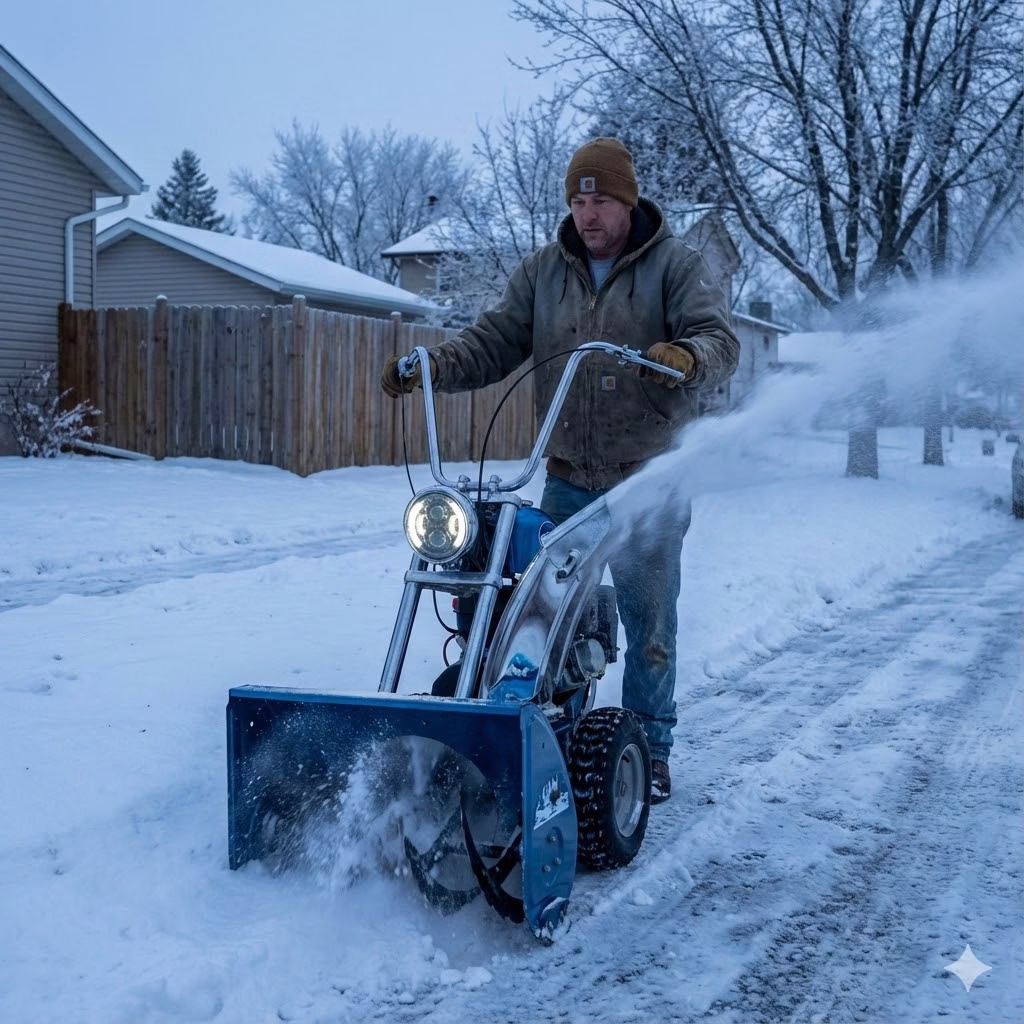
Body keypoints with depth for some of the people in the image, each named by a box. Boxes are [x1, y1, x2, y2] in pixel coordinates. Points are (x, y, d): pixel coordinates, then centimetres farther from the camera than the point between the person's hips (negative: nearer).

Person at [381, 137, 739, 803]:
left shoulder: (677, 266, -4)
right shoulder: (543, 272, 8)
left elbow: (719, 340, -16)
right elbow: (495, 342, 6)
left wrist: (687, 358, -40)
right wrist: (432, 366, -12)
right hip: (567, 483, 4)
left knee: (649, 624, 5)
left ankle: (650, 749, 20)